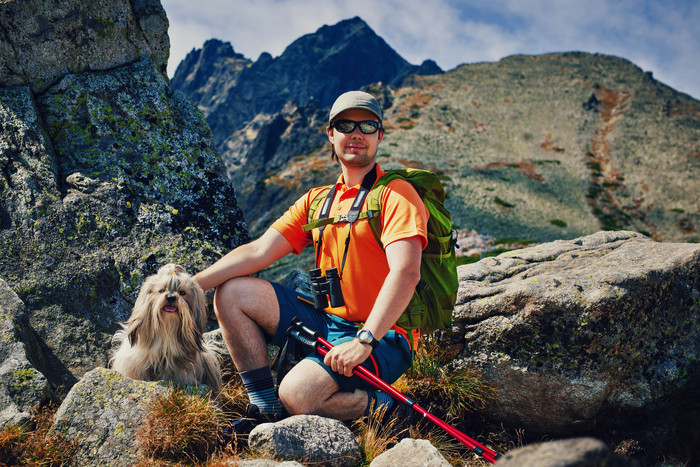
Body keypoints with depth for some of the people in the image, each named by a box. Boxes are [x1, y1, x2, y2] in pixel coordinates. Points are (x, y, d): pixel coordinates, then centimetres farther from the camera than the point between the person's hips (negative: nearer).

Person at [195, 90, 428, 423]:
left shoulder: (395, 194, -9)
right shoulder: (316, 200, 11)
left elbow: (406, 273, -23)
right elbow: (257, 252, 4)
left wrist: (364, 341, -32)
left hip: (382, 338, -7)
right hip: (325, 319, 7)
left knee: (297, 395, -29)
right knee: (232, 293, -1)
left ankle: (377, 403, 0)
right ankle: (266, 408, 2)